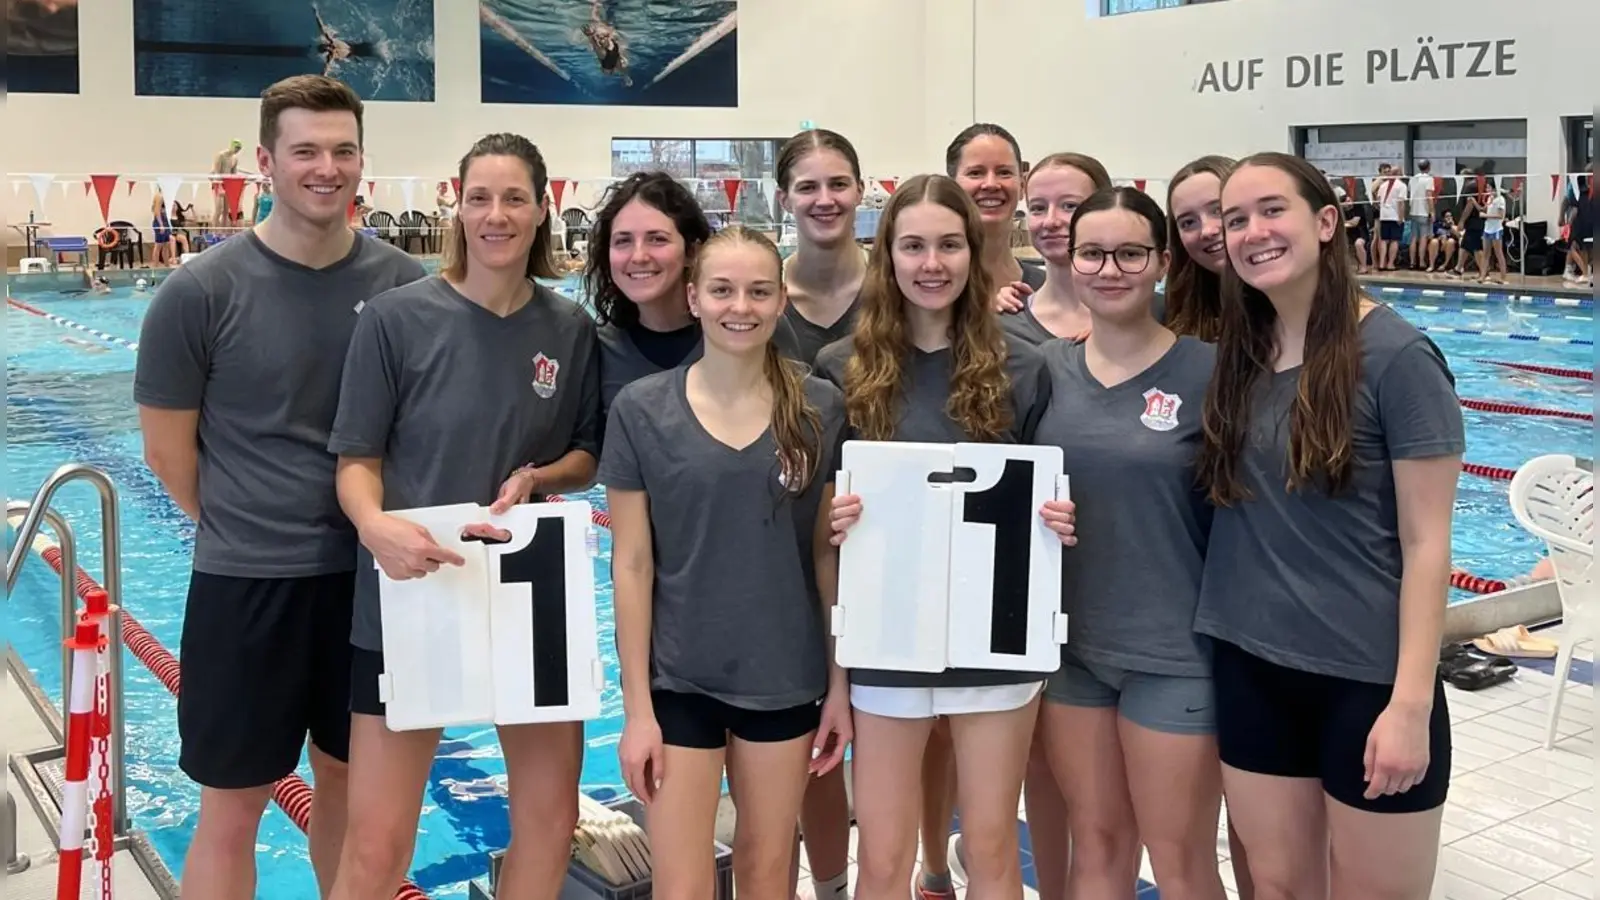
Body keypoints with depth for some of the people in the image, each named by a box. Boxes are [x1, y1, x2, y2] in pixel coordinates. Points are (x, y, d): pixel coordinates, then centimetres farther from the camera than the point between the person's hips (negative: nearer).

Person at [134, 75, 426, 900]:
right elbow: (168, 451, -2)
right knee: (231, 814, 7)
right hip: (245, 583, -2)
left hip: (370, 572, 3)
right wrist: (250, 534, 5)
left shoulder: (404, 285, -3)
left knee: (348, 782, 18)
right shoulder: (201, 292, -11)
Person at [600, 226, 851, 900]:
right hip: (678, 680, -1)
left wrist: (840, 678, 1)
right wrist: (636, 706, -6)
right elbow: (631, 563, -5)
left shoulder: (819, 409, -2)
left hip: (785, 678, 2)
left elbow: (827, 550, 3)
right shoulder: (642, 409, -7)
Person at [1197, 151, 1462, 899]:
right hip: (1250, 668, 5)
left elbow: (1426, 543, -12)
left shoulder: (1396, 356, -11)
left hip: (1368, 678, -5)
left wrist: (1411, 704, -16)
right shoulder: (1236, 354, 5)